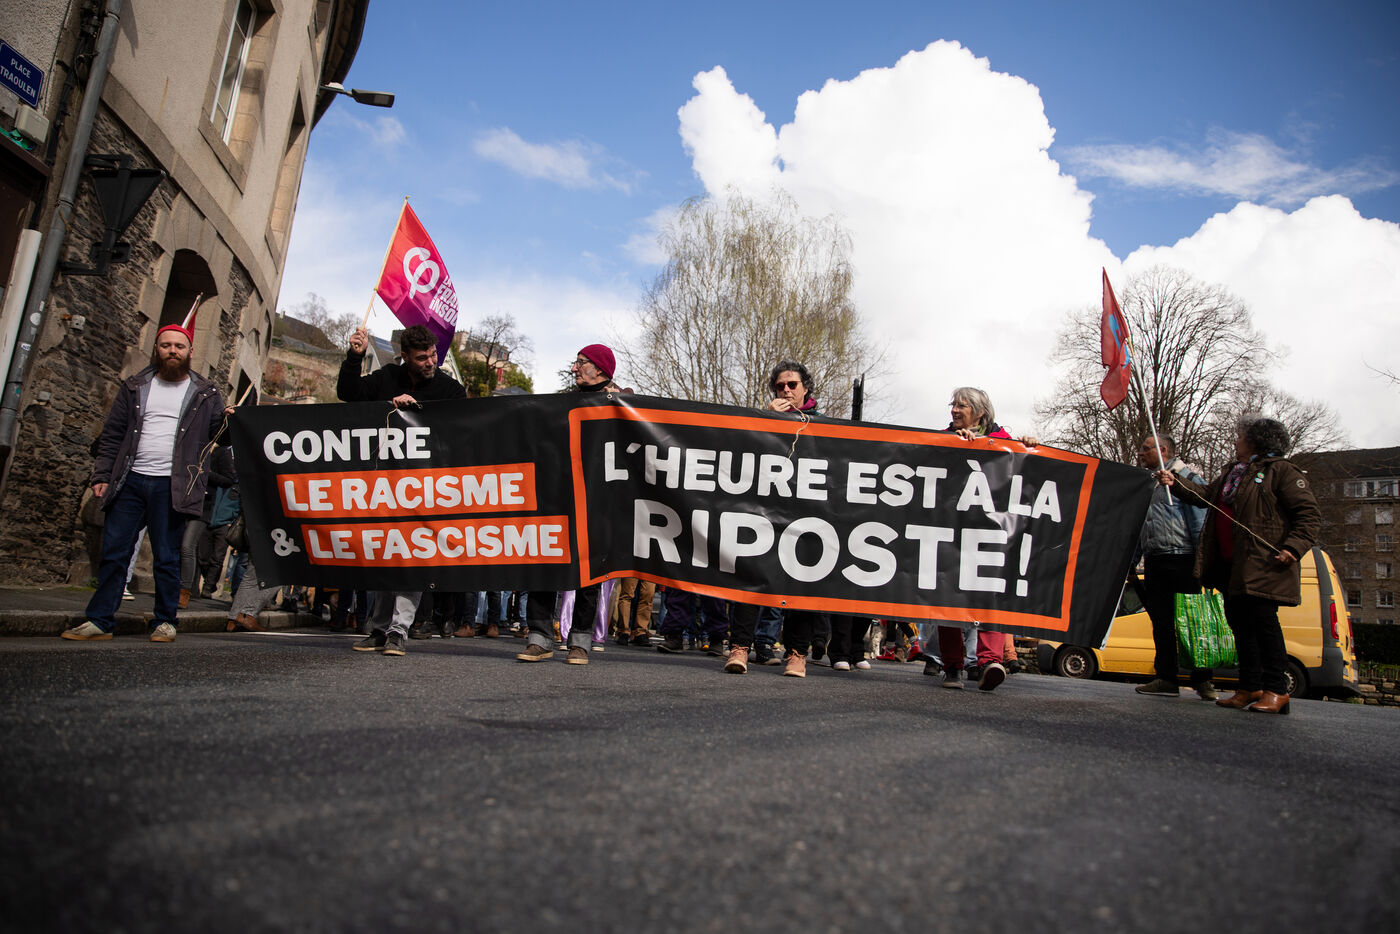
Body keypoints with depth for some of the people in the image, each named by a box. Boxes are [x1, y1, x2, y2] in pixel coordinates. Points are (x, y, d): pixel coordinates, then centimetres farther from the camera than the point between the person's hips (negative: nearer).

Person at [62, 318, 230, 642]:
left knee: (167, 558, 2)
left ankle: (165, 621, 12)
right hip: (130, 481, 3)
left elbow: (216, 436, 7)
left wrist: (227, 423, -15)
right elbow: (112, 435, 13)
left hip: (171, 487, -3)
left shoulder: (205, 394, 8)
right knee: (113, 552, 4)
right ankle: (100, 621, 13)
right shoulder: (135, 388, 14)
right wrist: (101, 476, 5)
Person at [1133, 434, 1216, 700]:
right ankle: (1167, 679, 13)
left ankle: (1202, 680, 7)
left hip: (1181, 561, -7)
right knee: (1161, 621, 7)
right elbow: (1139, 526, 23)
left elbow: (1201, 521, -9)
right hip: (1154, 563, 7)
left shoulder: (1188, 478, -1)